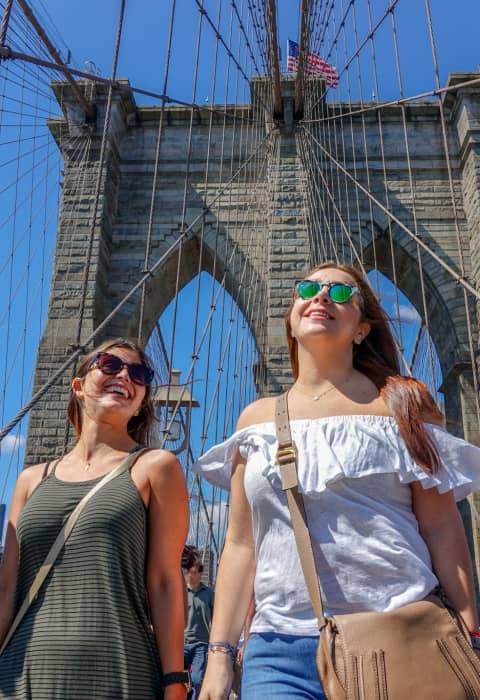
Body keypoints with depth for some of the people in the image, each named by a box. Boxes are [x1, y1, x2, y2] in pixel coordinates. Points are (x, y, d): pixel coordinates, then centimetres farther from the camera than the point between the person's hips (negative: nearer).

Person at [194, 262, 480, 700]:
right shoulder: (257, 418, 9)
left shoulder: (400, 404, 4)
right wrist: (220, 652, 5)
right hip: (282, 649, 2)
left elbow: (442, 529, 0)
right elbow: (241, 544, 9)